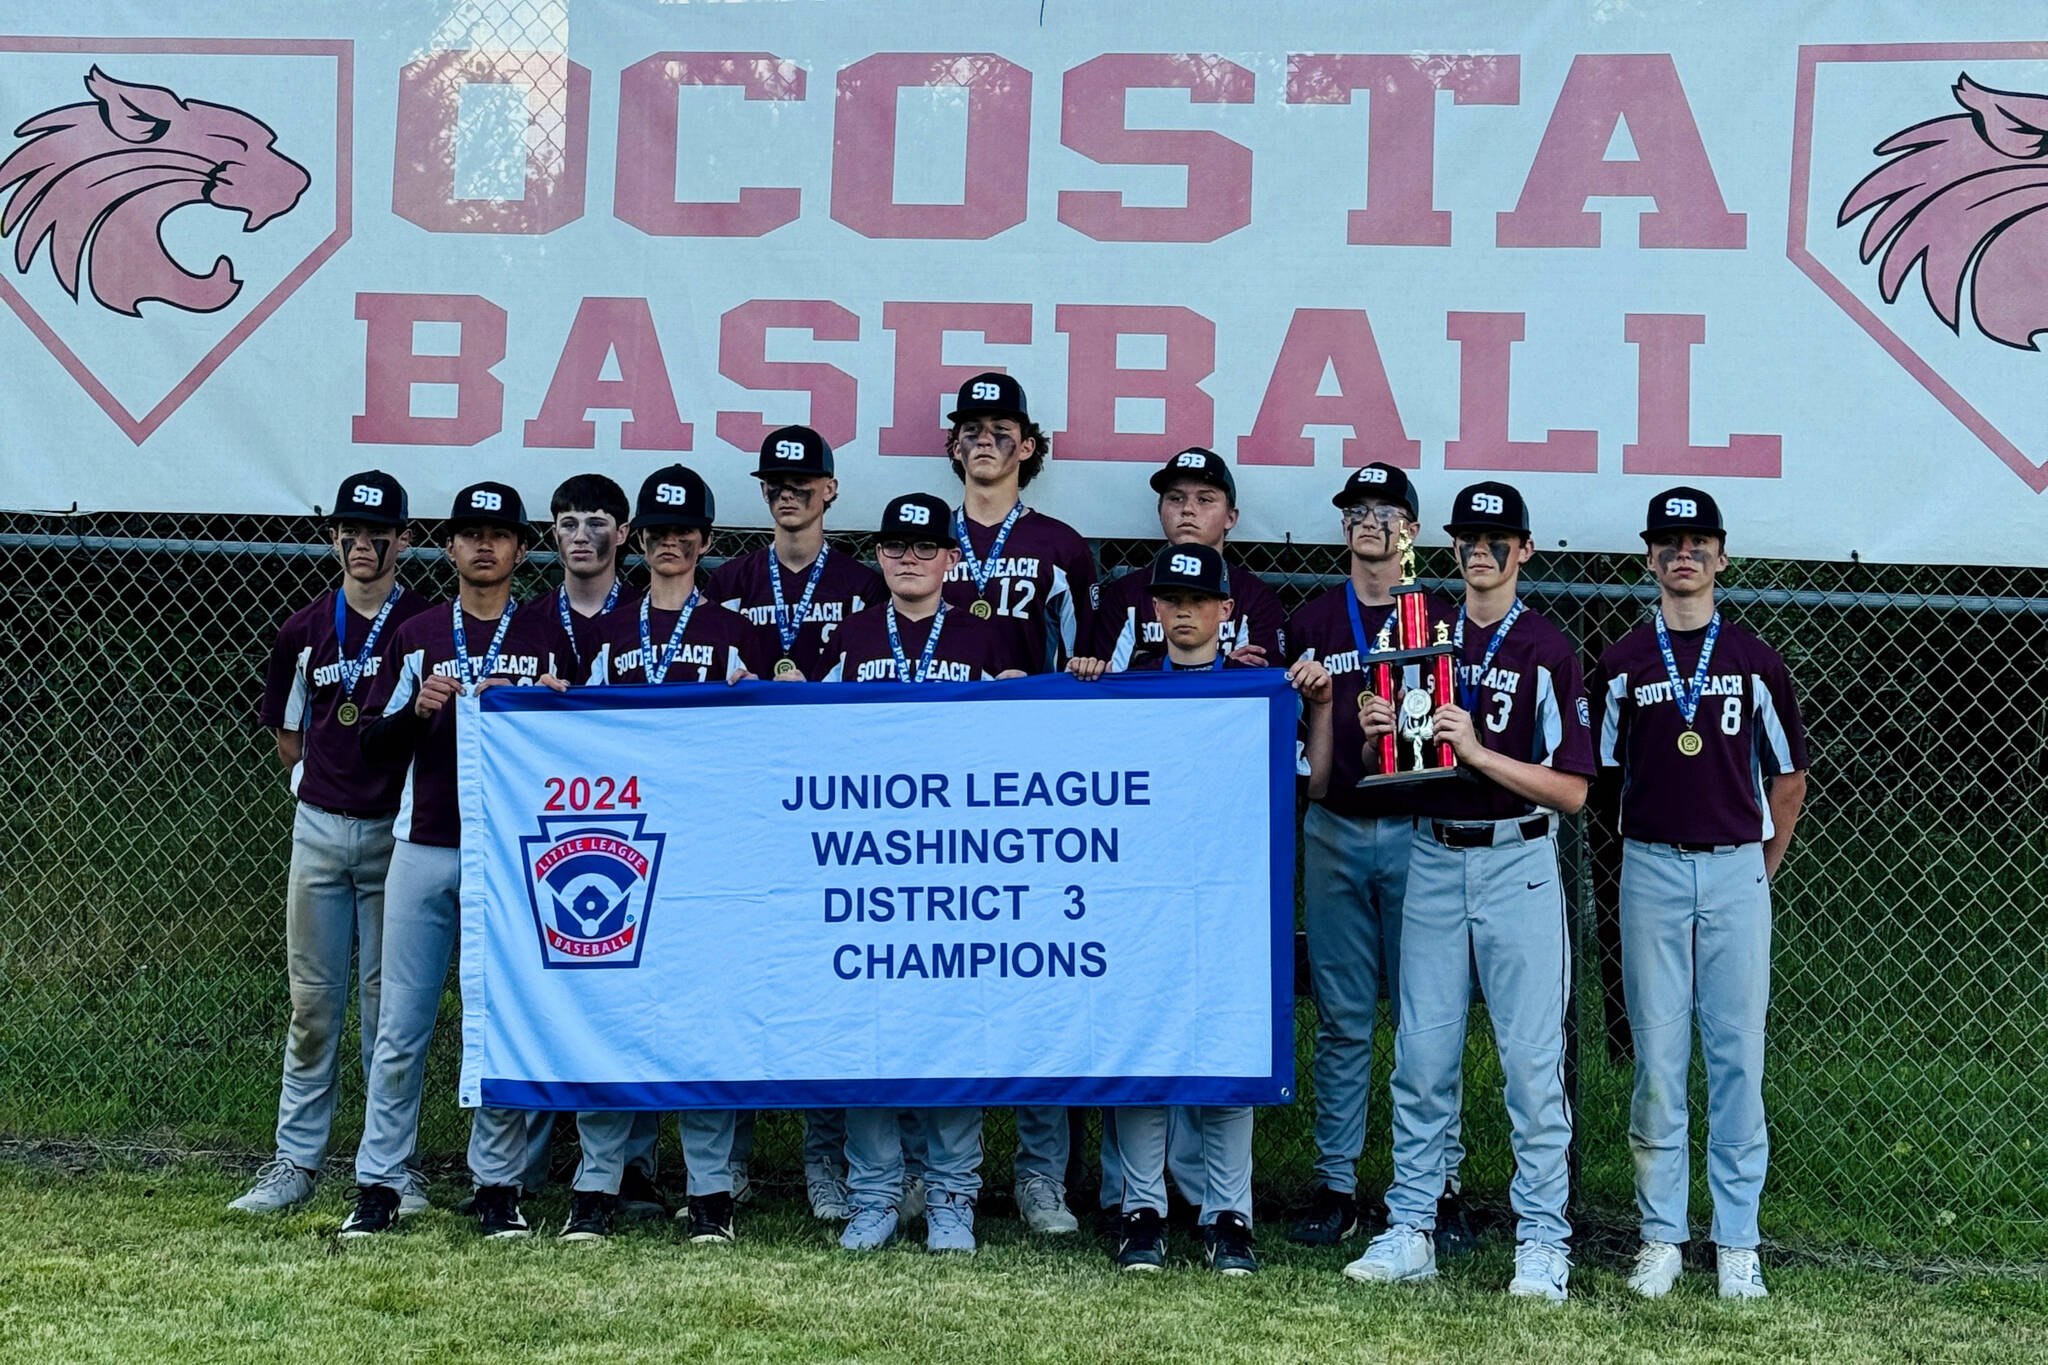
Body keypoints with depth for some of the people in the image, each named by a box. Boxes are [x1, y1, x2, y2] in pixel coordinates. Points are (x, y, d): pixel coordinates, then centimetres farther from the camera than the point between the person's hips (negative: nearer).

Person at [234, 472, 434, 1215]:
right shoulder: (306, 629, 8)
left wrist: (395, 788, -6)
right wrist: (321, 778, 10)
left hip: (394, 830, -3)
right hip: (319, 827, 3)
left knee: (389, 999, 1)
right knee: (312, 1001, 6)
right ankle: (295, 1161, 11)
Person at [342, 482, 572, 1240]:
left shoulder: (547, 639, 7)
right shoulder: (415, 637, 11)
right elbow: (374, 745, 9)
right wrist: (419, 709, -9)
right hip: (422, 850, 1)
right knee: (399, 1030, 2)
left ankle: (497, 1185, 9)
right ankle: (378, 1184, 8)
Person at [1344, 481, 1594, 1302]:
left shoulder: (1549, 651, -2)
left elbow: (1572, 790, -7)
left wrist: (1480, 753, -17)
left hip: (1519, 864, -4)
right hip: (1433, 857, 4)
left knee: (1532, 1058, -4)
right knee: (1421, 1053, 5)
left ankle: (1542, 1242, 1)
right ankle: (1409, 1231, 12)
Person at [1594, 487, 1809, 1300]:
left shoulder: (1754, 662, 6)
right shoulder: (1622, 664, 6)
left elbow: (1788, 776, 13)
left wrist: (1762, 868, 10)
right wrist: (1638, 854, 4)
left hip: (1736, 871, 0)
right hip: (1652, 868, 0)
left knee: (1738, 1055, 0)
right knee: (1657, 1056, 1)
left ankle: (1737, 1242, 5)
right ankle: (1661, 1236, 8)